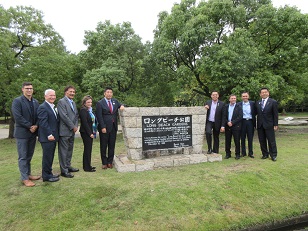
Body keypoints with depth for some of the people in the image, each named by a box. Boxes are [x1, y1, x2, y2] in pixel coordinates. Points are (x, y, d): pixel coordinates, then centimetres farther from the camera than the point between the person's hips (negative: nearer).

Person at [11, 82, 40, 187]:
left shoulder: (35, 102, 10)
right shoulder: (17, 101, -7)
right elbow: (17, 117, -16)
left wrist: (36, 126, -8)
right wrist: (30, 126, -15)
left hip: (33, 132, 6)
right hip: (22, 133, -6)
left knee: (29, 156, 15)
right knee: (23, 157, 2)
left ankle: (28, 174, 27)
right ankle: (24, 178, 10)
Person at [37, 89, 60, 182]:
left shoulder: (53, 107, 18)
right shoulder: (43, 107, -12)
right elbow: (43, 123, -19)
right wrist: (49, 135, -22)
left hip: (53, 136, 9)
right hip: (47, 137, -9)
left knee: (50, 156, 16)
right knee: (47, 156, 0)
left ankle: (49, 173, 26)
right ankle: (46, 176, 11)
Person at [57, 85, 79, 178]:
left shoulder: (73, 103, 17)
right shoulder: (61, 102, -9)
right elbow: (64, 116, -18)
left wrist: (76, 126, 2)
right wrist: (73, 127, -13)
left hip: (72, 131, 8)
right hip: (64, 131, -8)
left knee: (70, 150, 16)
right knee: (63, 151, -1)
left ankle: (68, 166, 28)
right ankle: (64, 171, 7)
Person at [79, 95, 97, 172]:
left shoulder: (90, 110, 14)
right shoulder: (83, 110, -13)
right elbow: (84, 123, -18)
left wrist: (93, 132, 11)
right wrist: (90, 133, -17)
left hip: (90, 132, 9)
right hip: (86, 133, -9)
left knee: (88, 149, 14)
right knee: (87, 149, -3)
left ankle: (87, 165, 24)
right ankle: (87, 167, 6)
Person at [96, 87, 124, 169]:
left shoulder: (115, 101, 11)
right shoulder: (100, 103, -3)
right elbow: (99, 116, -8)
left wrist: (122, 106, -3)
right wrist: (103, 127, -15)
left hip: (113, 127, 4)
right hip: (104, 128, -4)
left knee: (112, 145, 9)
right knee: (103, 146, 5)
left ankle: (110, 162, 21)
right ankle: (104, 163, 17)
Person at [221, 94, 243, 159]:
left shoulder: (239, 107, 1)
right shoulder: (226, 106, 10)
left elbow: (240, 117, -8)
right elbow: (224, 117, 4)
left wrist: (232, 122, -13)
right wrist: (224, 124, -8)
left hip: (236, 126, -3)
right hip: (227, 126, 3)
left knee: (237, 141, 2)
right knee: (227, 141, 7)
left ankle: (237, 154, 13)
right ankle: (228, 154, 18)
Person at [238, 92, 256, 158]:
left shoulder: (252, 103, 6)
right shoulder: (239, 104, 4)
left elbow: (255, 113, 5)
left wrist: (254, 123, -4)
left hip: (250, 122, 0)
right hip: (242, 122, 0)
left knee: (250, 138, 4)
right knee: (242, 138, 6)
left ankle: (250, 153, 13)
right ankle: (243, 152, 15)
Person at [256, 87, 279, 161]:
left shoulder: (273, 102, -3)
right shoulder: (258, 103, 9)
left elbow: (275, 114, -4)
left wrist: (275, 125, -7)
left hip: (269, 125, -4)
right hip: (260, 125, 4)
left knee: (271, 141, 2)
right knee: (262, 141, 9)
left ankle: (273, 155, 13)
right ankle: (265, 154, 20)